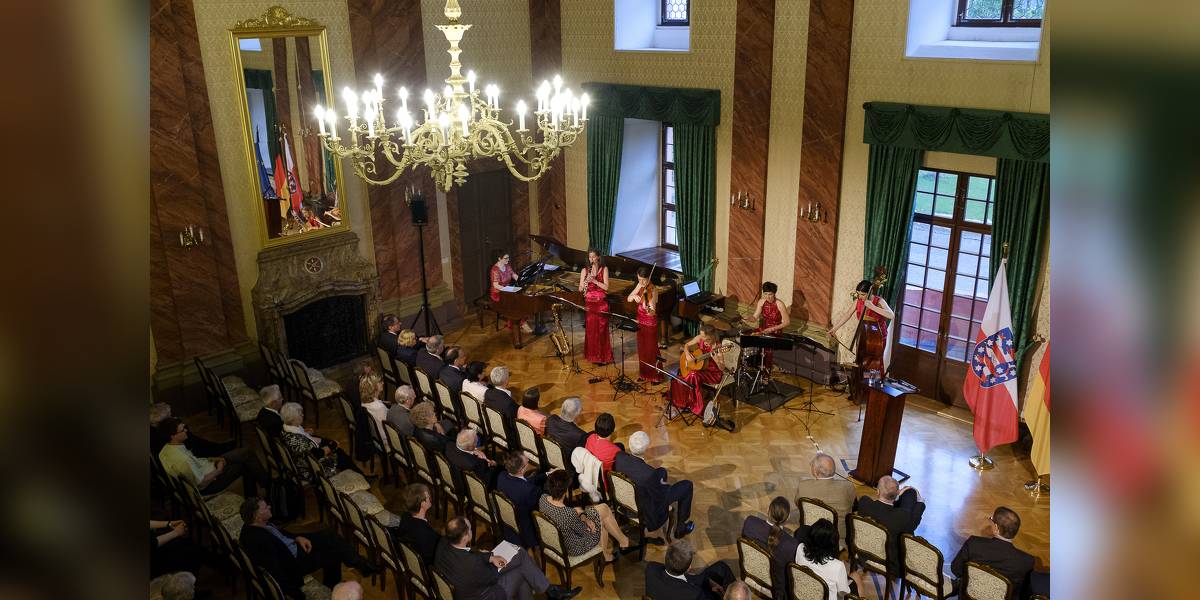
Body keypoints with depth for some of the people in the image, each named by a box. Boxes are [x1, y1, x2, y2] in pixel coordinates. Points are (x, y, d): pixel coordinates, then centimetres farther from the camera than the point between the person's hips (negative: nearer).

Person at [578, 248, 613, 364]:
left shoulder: (604, 269, 1)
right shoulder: (585, 271, 6)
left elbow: (606, 287, -7)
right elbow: (580, 289, 2)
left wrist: (594, 281, -20)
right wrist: (586, 281, -18)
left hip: (601, 302, -2)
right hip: (589, 303, 2)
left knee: (601, 329, -2)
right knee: (590, 329, 1)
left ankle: (603, 356, 4)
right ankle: (593, 354, 11)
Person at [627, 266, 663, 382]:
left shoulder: (653, 290, -22)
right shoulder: (639, 286, -1)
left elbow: (652, 312, -31)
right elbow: (628, 299, -2)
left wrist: (649, 310, -54)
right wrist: (634, 296, -24)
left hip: (650, 322, -7)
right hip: (640, 321, 7)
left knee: (651, 349, 2)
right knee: (642, 349, 16)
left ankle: (656, 376, 16)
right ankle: (644, 374, 30)